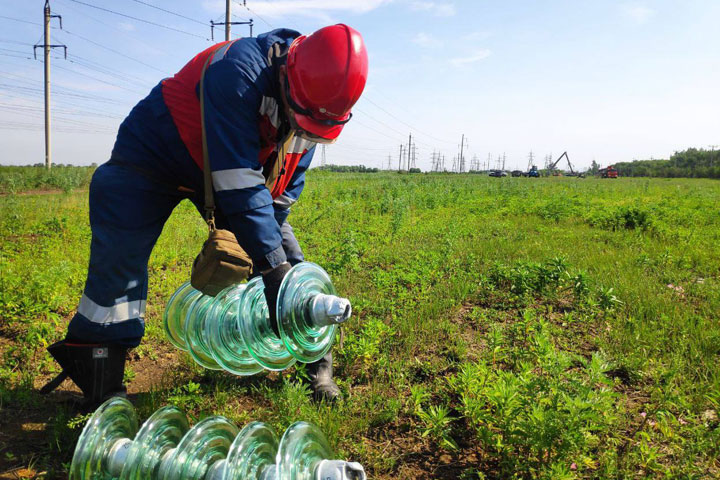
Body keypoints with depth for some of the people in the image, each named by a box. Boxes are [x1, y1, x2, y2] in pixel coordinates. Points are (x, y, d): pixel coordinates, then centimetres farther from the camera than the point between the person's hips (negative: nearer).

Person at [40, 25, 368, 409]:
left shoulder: (313, 99, -13)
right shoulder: (239, 71, -37)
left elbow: (288, 184, -6)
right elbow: (241, 186, -41)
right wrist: (272, 267, -40)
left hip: (230, 166, 6)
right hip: (154, 157, -5)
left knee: (286, 258, -2)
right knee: (118, 262, -12)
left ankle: (317, 364, 12)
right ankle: (101, 390, 5)